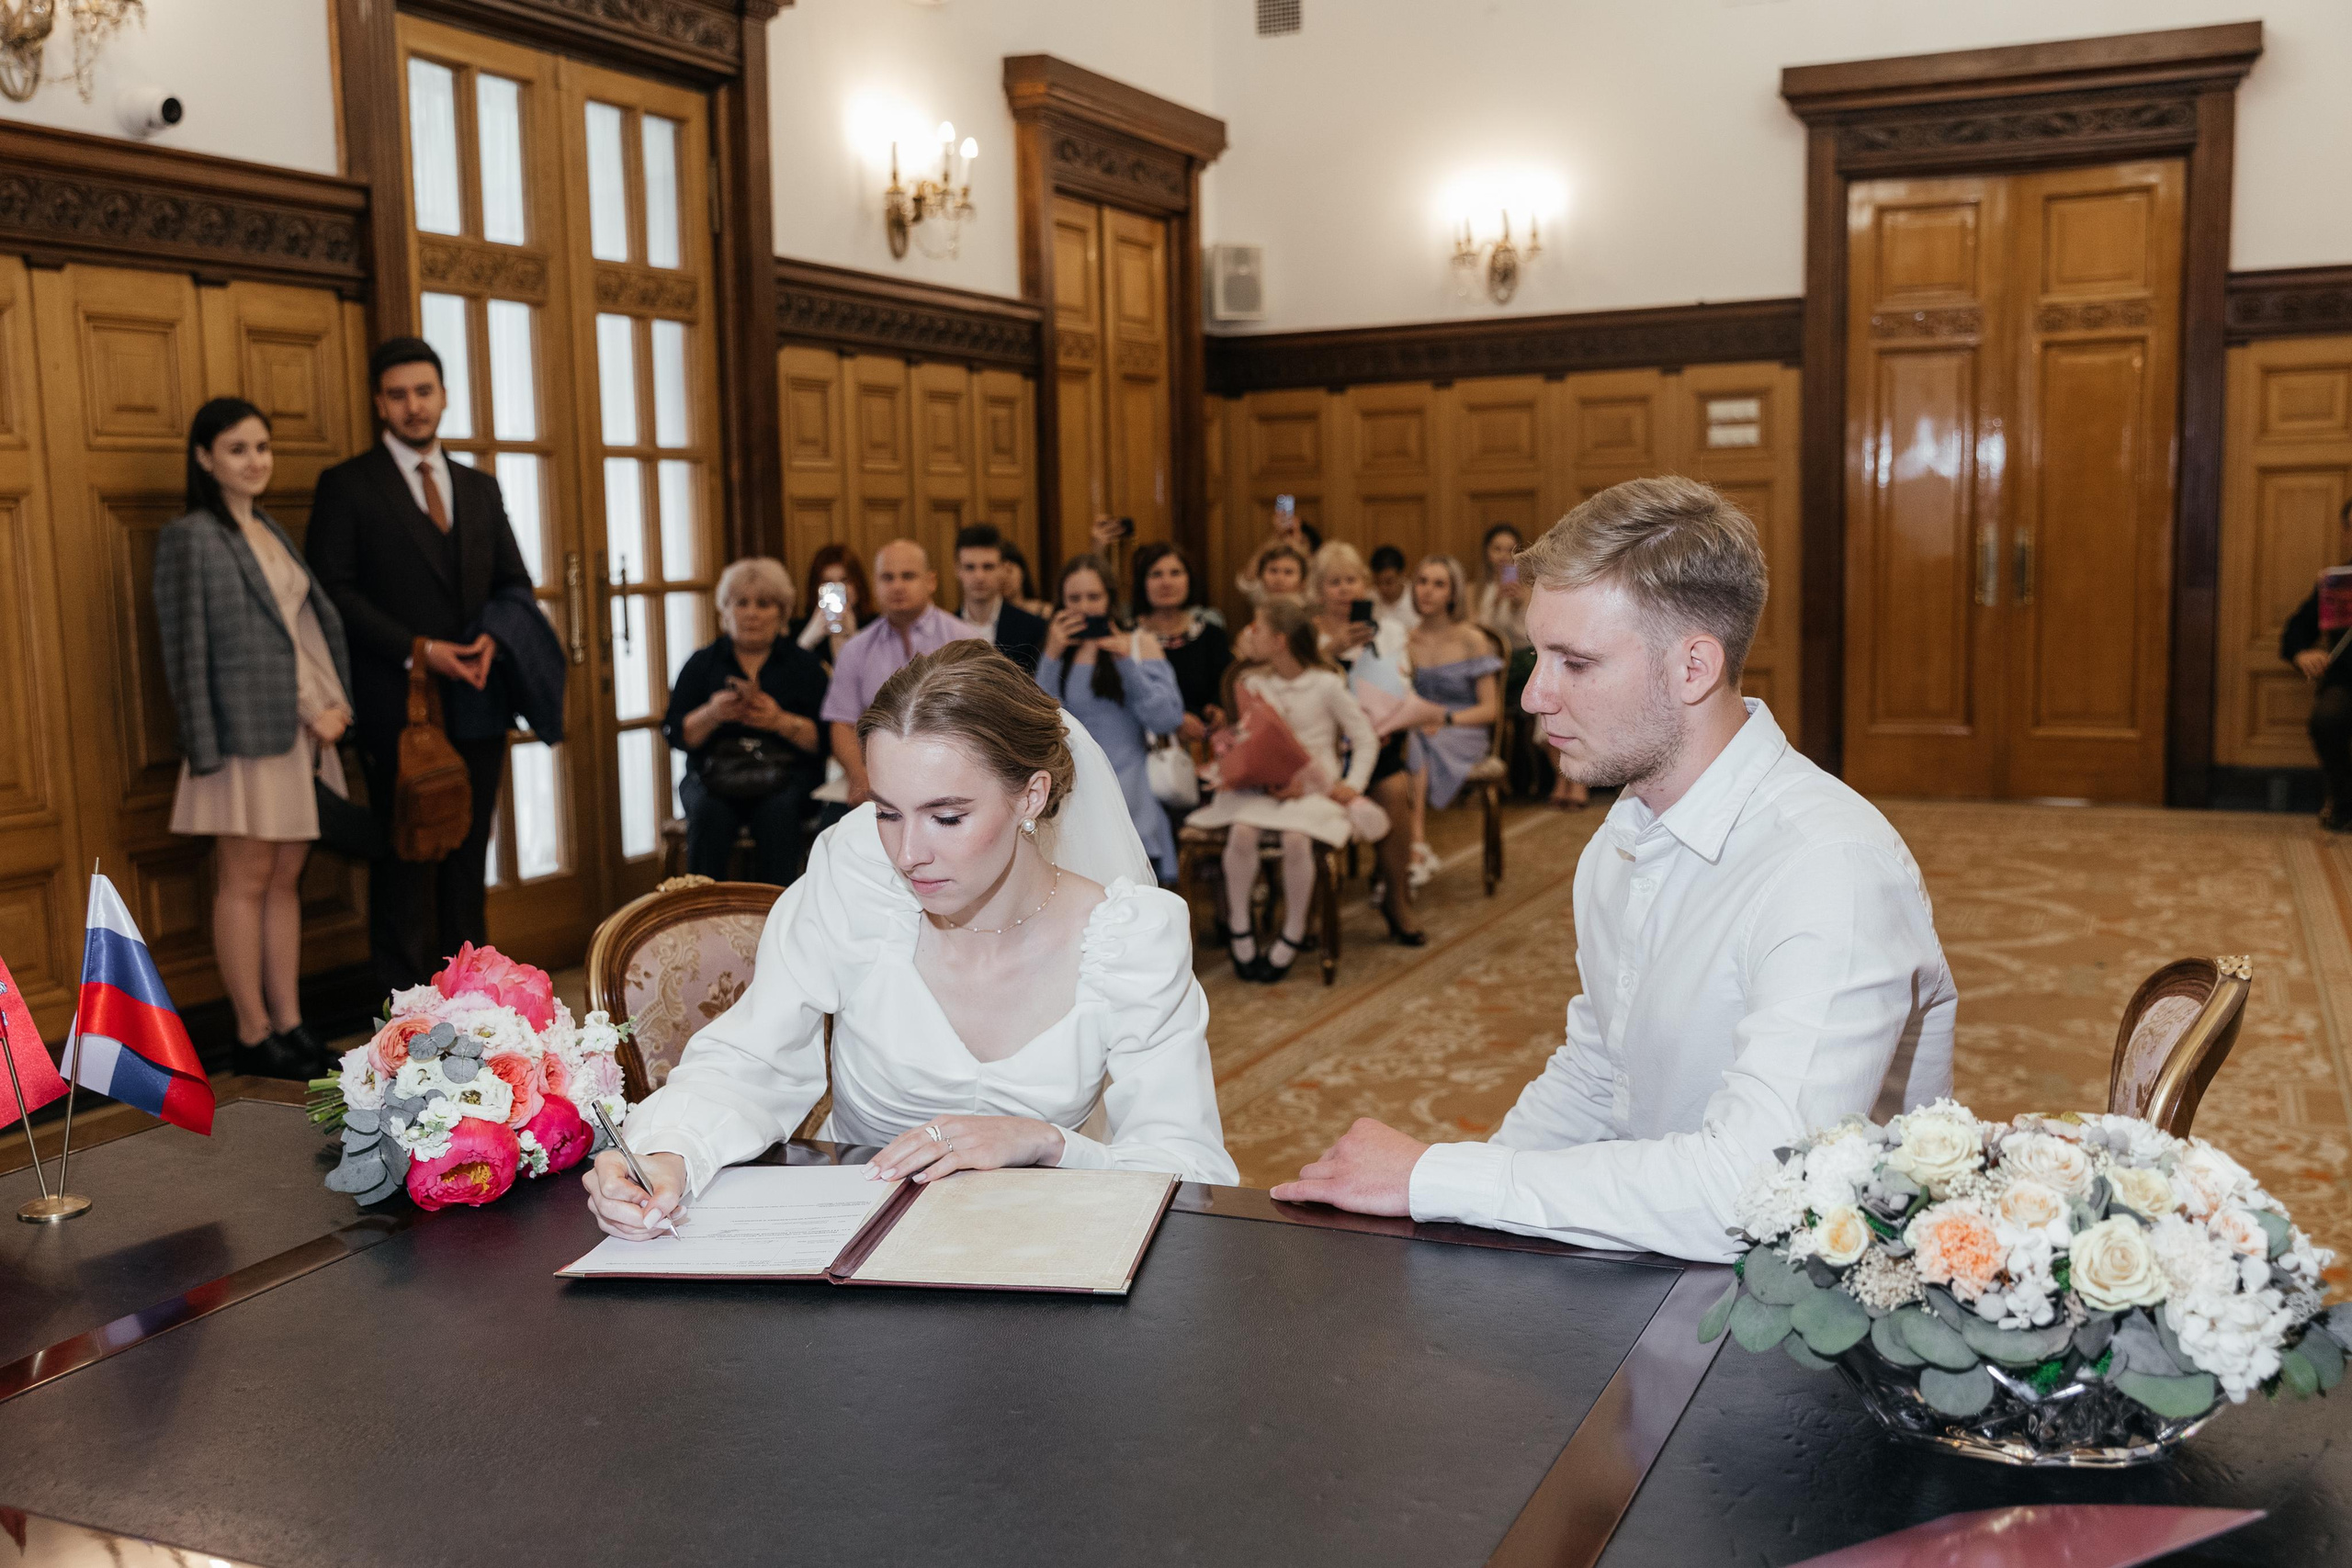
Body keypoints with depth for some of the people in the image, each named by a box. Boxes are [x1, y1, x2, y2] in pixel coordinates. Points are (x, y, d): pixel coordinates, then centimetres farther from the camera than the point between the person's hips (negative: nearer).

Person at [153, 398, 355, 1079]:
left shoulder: (272, 532, 17)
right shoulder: (190, 538, -6)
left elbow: (321, 618, 15)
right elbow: (186, 650, -9)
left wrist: (335, 703, -1)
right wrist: (204, 751, -14)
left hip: (305, 731, 7)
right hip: (247, 734, -7)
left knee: (286, 879, 10)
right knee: (246, 881, -1)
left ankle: (289, 1025, 15)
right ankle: (253, 1036, 6)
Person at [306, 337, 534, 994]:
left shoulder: (480, 487, 16)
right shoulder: (347, 486, 1)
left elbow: (515, 581, 16)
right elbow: (335, 588, -7)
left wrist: (493, 635, -6)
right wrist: (418, 649, -16)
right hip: (397, 702, -4)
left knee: (467, 853, 9)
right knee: (404, 857, -1)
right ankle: (406, 1001, 6)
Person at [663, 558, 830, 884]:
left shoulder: (803, 664, 12)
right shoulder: (702, 663, 15)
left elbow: (824, 739, 2)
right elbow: (675, 733, 6)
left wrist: (781, 722, -15)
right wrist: (711, 715, -13)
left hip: (786, 774, -1)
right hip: (713, 773, 1)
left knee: (778, 810, -34)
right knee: (708, 811, -32)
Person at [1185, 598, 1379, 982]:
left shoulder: (1326, 684, 0)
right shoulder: (1253, 683, 11)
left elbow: (1366, 738, 4)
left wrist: (1353, 784, -10)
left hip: (1313, 787, -3)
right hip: (1261, 783, 3)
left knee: (1296, 836, -34)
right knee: (1242, 831, -30)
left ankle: (1293, 935, -11)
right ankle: (1238, 929, -11)